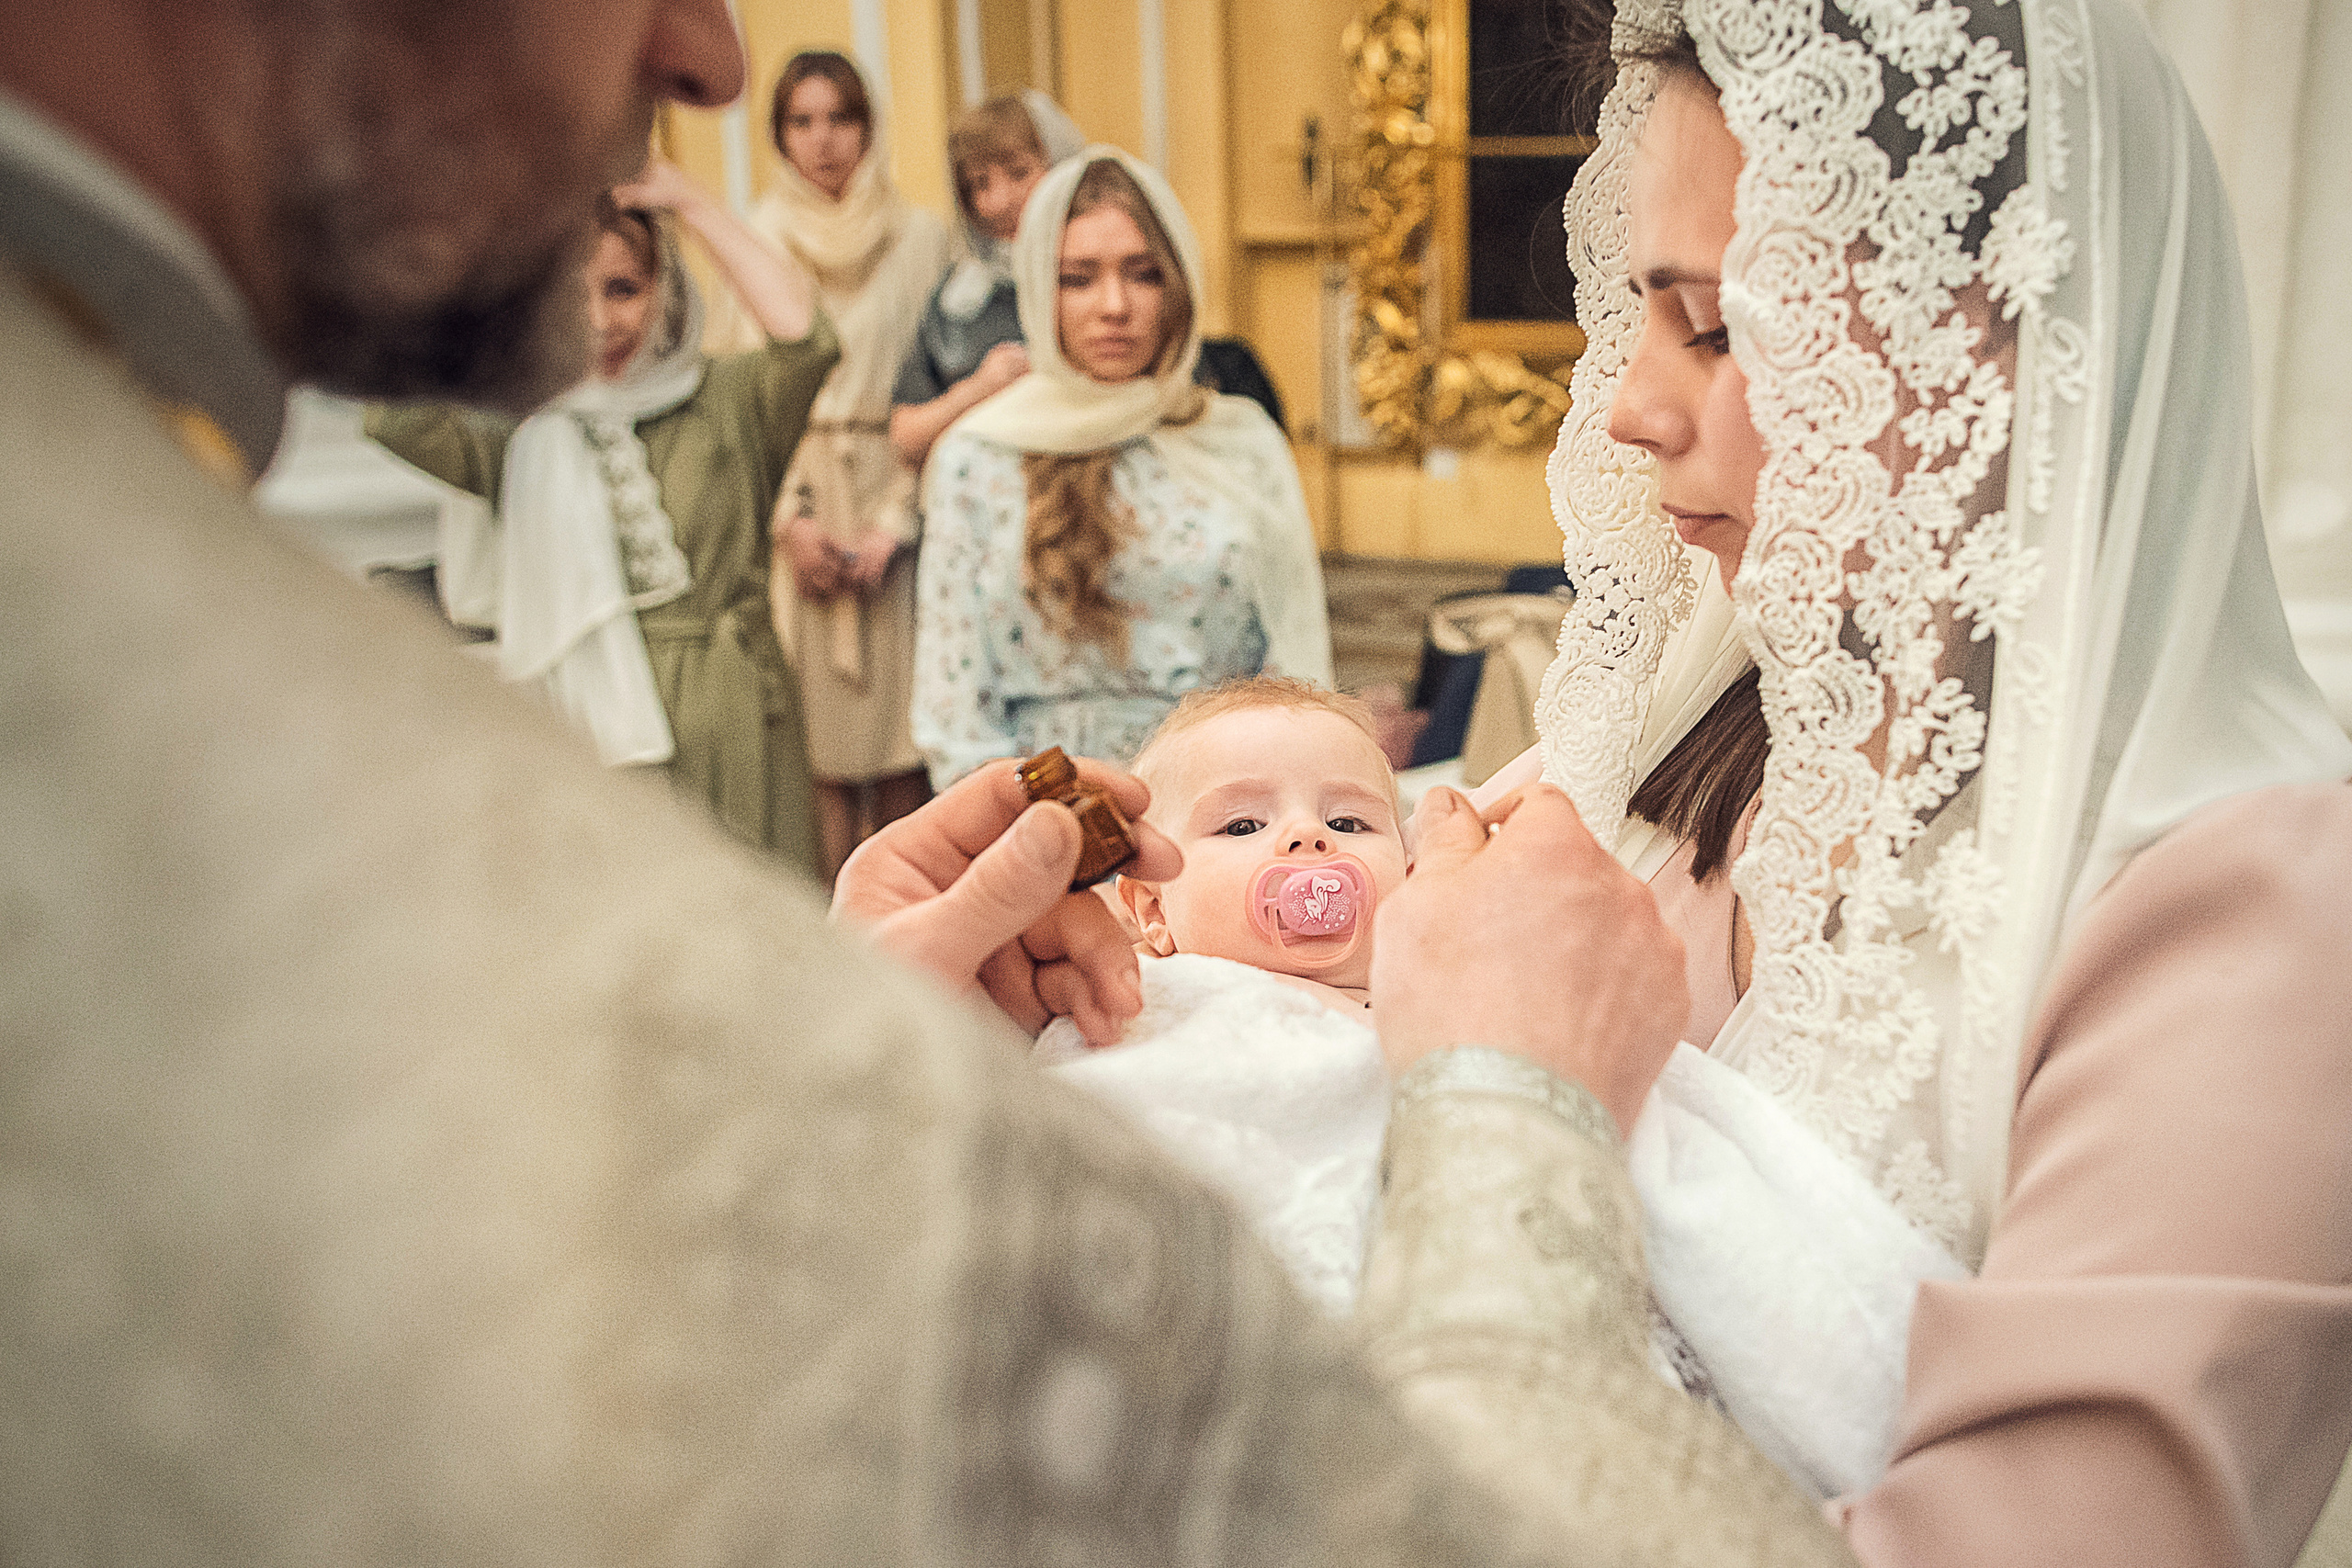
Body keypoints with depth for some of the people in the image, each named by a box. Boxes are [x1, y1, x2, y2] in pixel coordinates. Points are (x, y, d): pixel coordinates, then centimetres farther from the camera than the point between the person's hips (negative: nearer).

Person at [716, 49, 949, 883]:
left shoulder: (920, 237, 5)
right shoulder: (756, 241, 11)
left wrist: (894, 524, -9)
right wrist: (793, 518, -7)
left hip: (891, 502, -1)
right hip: (794, 510, 1)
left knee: (901, 755, -3)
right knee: (820, 750, -2)